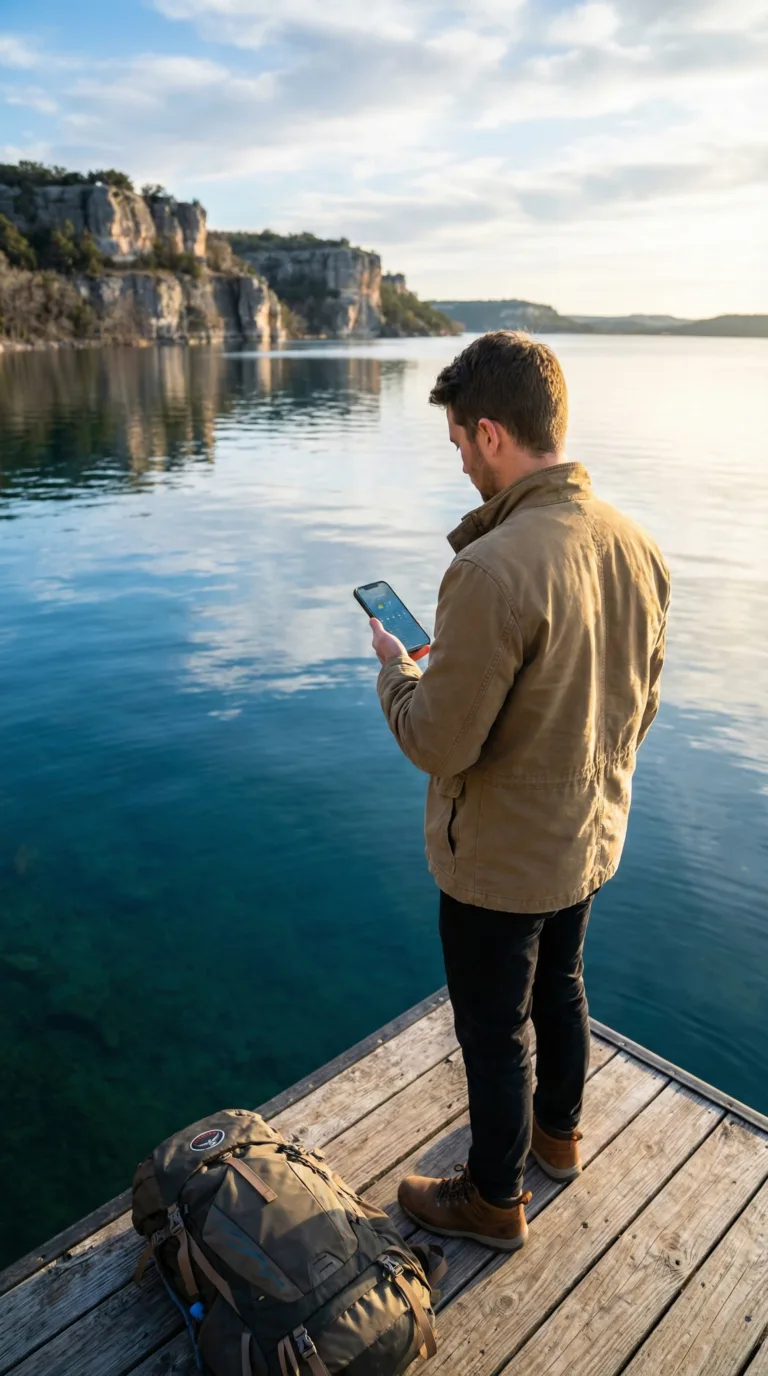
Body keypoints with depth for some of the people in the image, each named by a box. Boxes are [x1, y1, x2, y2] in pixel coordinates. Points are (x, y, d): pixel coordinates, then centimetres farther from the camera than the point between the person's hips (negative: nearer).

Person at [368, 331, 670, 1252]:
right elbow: (640, 704, 4)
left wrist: (394, 667, -7)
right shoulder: (638, 546, -7)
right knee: (560, 987, 29)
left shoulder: (494, 571, -33)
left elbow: (439, 744, -26)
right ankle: (558, 1133, 55)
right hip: (591, 840, 8)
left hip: (500, 862, -7)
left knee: (493, 1032, 15)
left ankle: (493, 1200, 40)